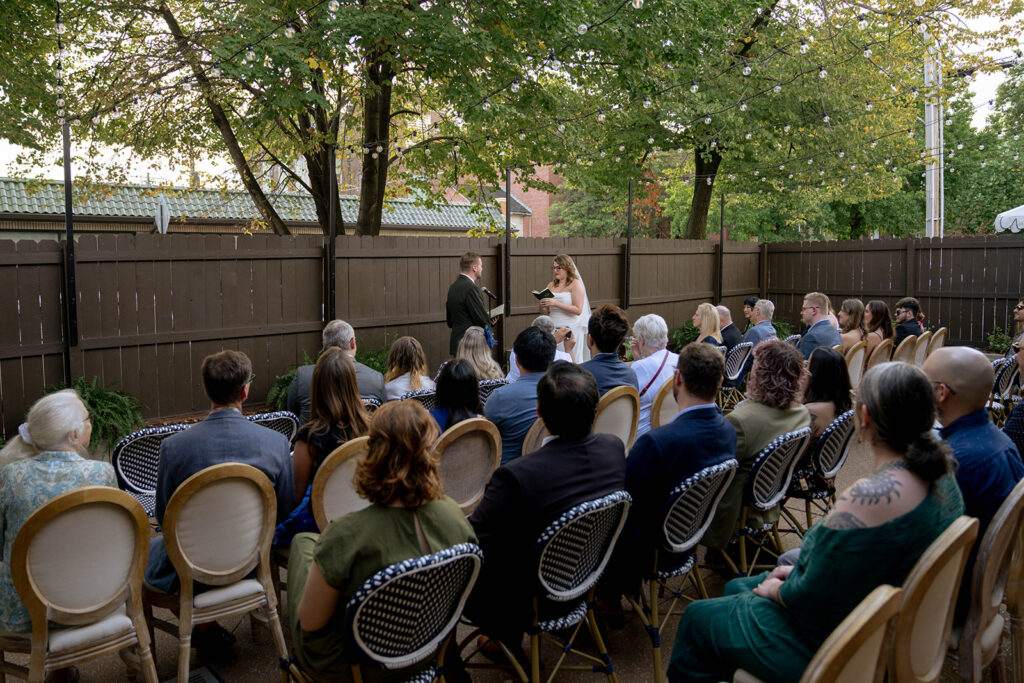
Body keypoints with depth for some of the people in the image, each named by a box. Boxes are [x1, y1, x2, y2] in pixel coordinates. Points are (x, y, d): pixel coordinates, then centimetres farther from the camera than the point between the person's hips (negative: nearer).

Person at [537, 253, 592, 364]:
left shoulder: (576, 284, -2)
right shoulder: (551, 285, 13)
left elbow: (578, 310, -13)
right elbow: (544, 314, 16)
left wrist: (556, 303, -17)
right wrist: (543, 306, -7)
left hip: (570, 330, -5)